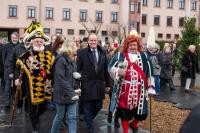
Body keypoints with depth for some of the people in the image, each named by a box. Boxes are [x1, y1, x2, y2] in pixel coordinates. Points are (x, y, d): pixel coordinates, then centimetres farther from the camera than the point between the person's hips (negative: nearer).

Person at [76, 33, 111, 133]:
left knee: (98, 106, 11)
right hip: (87, 85, -3)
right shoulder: (81, 52, -5)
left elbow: (106, 69, 8)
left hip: (99, 84, 3)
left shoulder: (103, 52, 5)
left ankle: (89, 119, 40)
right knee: (87, 109, 6)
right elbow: (78, 69, -4)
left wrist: (108, 83, 9)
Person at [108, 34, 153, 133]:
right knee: (125, 111, 5)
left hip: (139, 89, 2)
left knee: (140, 111, 6)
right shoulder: (120, 55, 4)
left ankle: (134, 124, 38)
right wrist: (118, 71, -19)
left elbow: (148, 72, 12)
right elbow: (110, 67, 1)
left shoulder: (143, 56, 10)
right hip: (124, 89, -1)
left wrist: (149, 85, 9)